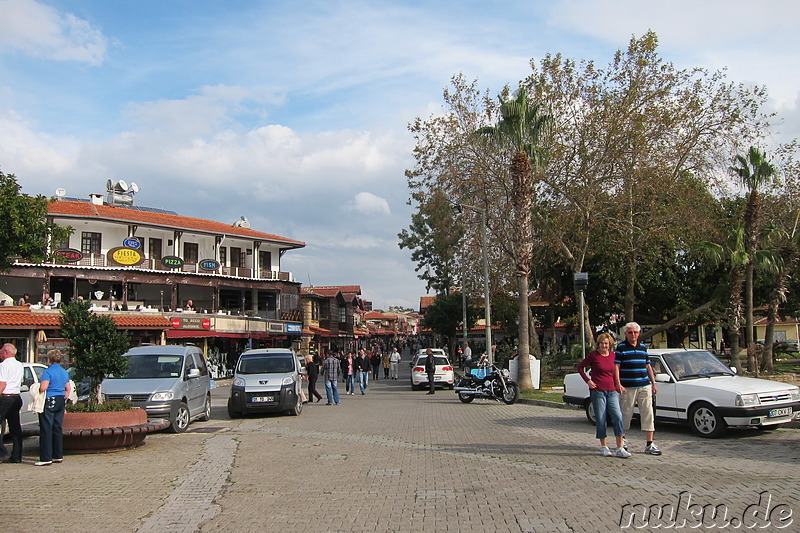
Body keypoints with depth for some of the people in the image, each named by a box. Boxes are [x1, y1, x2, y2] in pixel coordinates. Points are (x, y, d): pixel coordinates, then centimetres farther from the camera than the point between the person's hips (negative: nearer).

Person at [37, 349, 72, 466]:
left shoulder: (48, 371, -12)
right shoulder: (64, 372, 12)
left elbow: (43, 388, -22)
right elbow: (68, 388, 16)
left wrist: (38, 385, -2)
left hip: (49, 401, -7)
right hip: (60, 401, 7)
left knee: (46, 430, -5)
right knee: (57, 429, 13)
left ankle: (46, 458, -6)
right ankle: (58, 456, 16)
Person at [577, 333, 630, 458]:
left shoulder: (613, 355, 8)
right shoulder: (593, 355, -3)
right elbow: (580, 366, 5)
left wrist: (618, 384, 14)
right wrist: (588, 381, -4)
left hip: (612, 391, 3)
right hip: (597, 391, -3)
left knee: (618, 417, -8)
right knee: (601, 420, 0)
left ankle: (620, 449, -4)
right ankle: (603, 447, 16)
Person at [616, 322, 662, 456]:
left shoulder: (643, 347, 14)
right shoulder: (621, 347, -2)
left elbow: (648, 366, 20)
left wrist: (653, 383, 14)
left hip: (644, 386, 4)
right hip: (628, 388, -4)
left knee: (648, 413, -1)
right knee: (626, 414, 3)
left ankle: (649, 444, 2)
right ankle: (622, 439, 22)